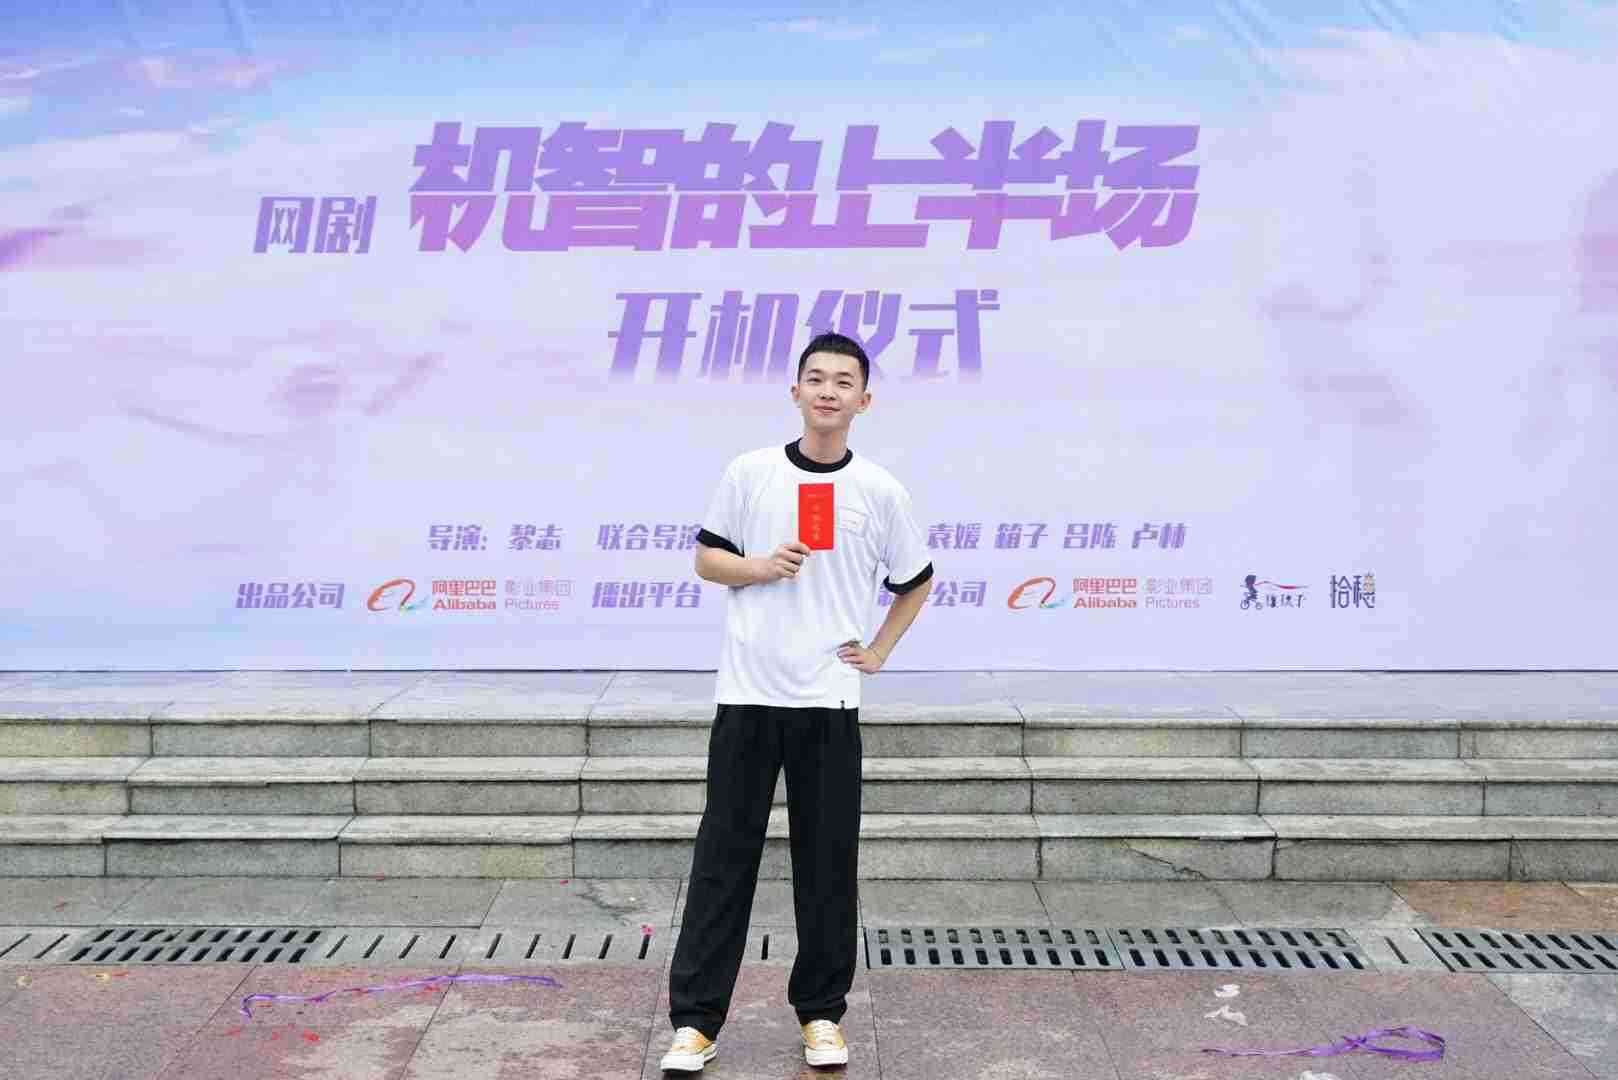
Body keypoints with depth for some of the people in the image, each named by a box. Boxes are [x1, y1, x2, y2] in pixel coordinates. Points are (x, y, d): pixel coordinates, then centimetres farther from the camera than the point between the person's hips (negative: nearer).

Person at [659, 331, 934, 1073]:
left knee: (828, 864, 7)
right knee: (723, 858, 2)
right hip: (747, 696, 0)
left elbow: (915, 582, 16)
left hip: (829, 702, 0)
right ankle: (695, 1018, 10)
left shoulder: (880, 491, 3)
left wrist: (880, 651, 7)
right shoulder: (750, 473, 3)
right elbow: (707, 559, 8)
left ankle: (821, 1012, 22)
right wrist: (760, 567, -10)